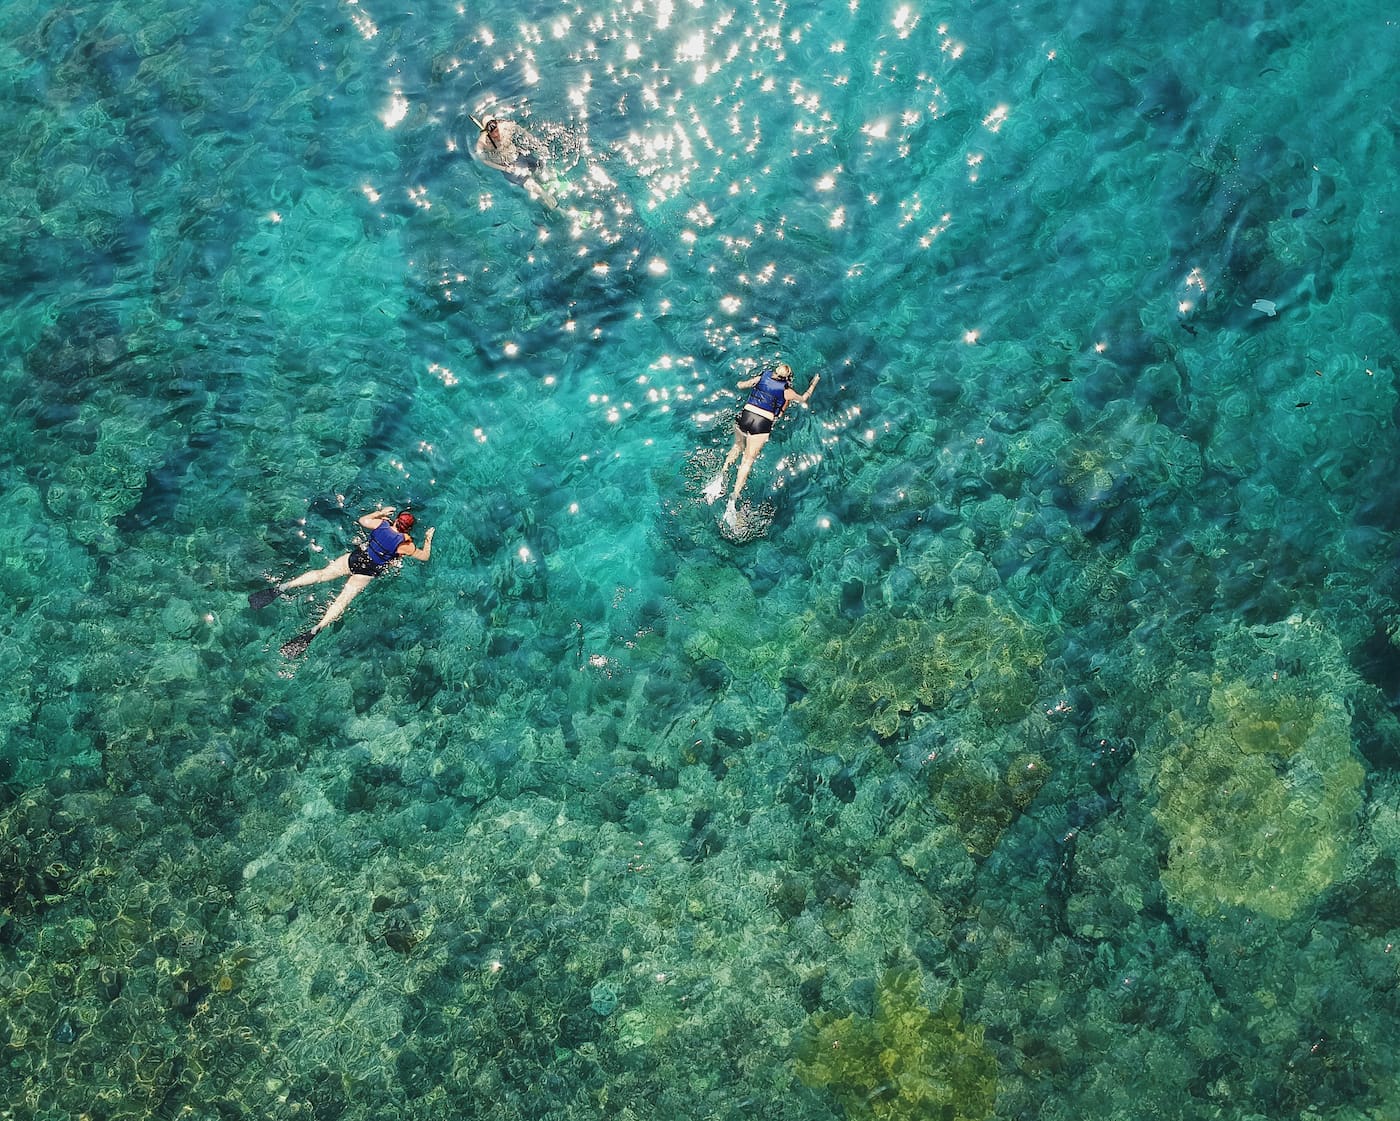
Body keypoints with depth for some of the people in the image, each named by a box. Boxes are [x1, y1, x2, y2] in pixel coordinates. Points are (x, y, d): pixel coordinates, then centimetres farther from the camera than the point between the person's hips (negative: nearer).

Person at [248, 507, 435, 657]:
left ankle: (280, 588, -16)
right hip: (367, 573, -3)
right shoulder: (405, 544, -11)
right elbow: (425, 556, 4)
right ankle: (314, 630, -31)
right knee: (342, 601, -13)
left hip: (354, 558, 3)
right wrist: (428, 539, 19)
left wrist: (380, 512, 30)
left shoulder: (381, 524, -2)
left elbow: (362, 520, 19)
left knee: (320, 574, 1)